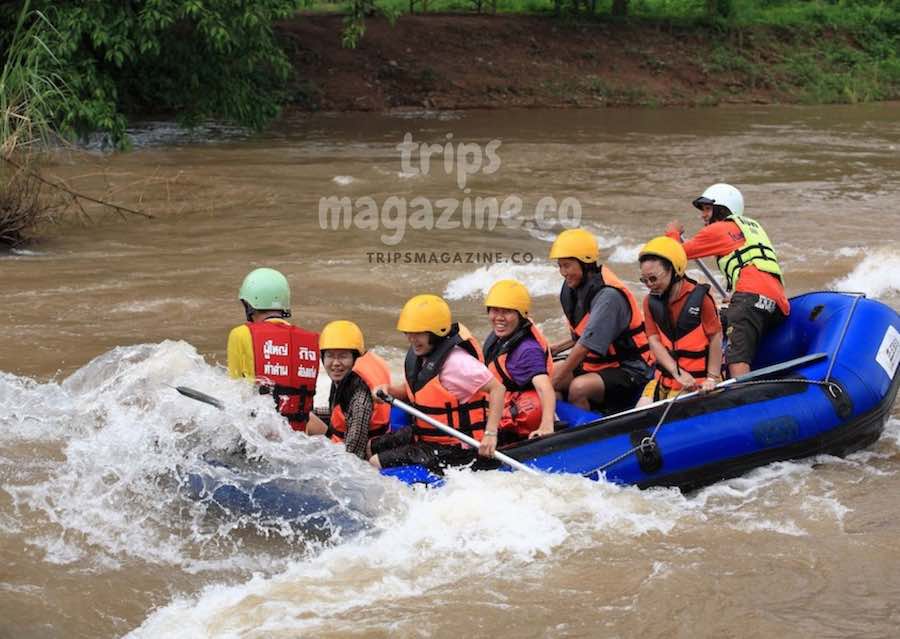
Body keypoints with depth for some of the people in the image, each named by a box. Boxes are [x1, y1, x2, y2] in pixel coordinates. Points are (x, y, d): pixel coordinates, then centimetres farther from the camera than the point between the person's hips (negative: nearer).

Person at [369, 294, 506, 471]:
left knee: (376, 463, -16)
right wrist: (389, 391, -2)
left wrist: (490, 434, -29)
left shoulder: (456, 361, -24)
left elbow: (497, 389, -23)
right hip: (422, 435, 9)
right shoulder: (416, 355, 4)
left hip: (454, 449, -9)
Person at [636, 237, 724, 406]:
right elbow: (654, 341, -2)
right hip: (665, 377, 5)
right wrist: (678, 373, -15)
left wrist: (712, 378, -10)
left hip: (698, 380, -5)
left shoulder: (699, 298, -12)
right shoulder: (650, 302, 4)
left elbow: (716, 337, -8)